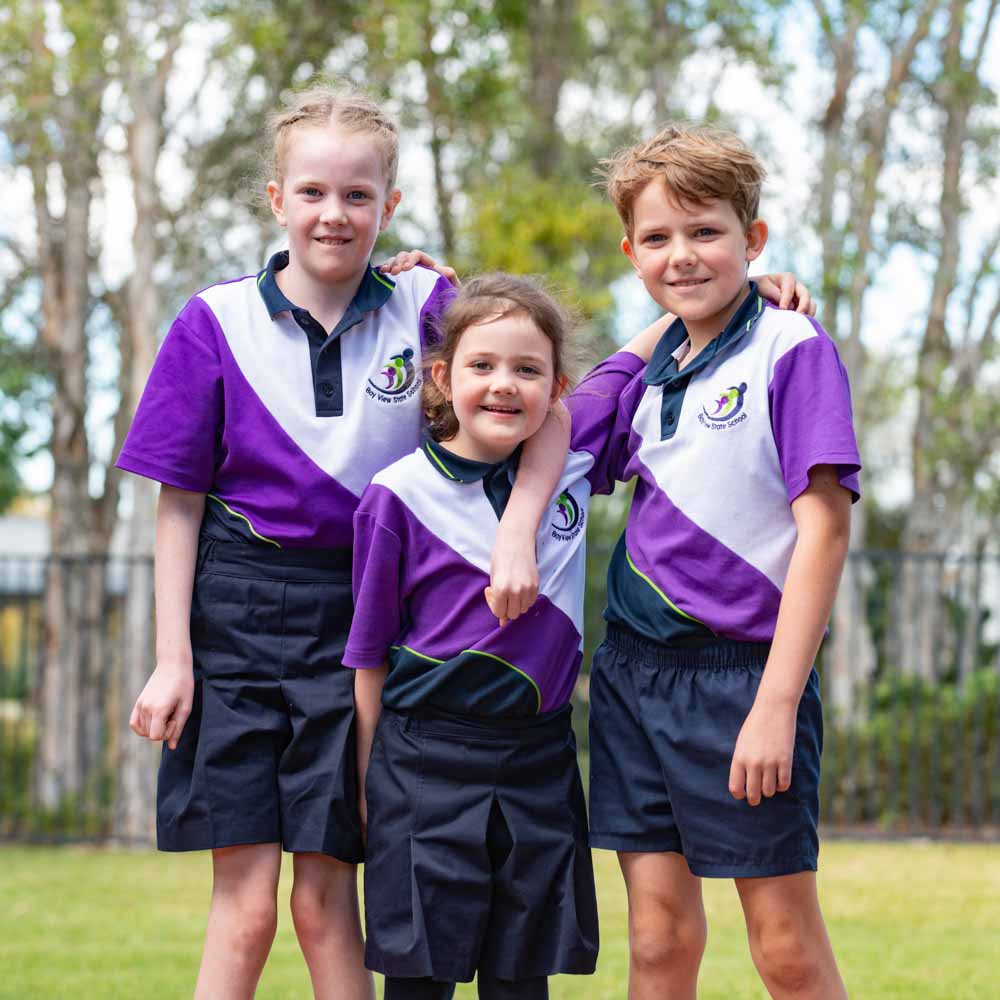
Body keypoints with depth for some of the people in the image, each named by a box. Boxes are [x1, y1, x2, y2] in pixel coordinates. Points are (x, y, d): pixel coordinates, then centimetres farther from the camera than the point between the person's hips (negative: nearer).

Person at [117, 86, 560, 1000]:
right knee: (244, 903, -2)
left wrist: (517, 532, -24)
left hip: (360, 617, 0)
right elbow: (179, 502, 2)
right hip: (238, 612, 0)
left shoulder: (426, 308, 0)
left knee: (327, 902, 2)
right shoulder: (217, 324, 0)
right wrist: (173, 658, -2)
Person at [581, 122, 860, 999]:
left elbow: (824, 526, -14)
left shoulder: (791, 349, -8)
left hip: (741, 673, -6)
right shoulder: (652, 374, 10)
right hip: (633, 666, 6)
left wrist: (776, 703, -20)